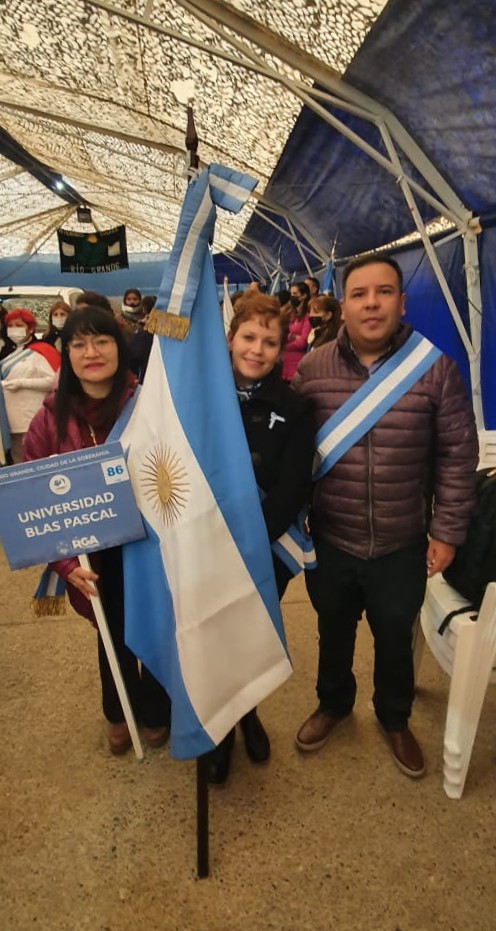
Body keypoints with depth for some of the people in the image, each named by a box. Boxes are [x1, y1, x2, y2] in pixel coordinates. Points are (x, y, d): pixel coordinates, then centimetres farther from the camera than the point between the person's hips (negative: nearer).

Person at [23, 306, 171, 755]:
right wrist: (65, 560, -14)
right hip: (94, 558, 2)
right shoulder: (51, 418, -7)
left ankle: (156, 712, 48)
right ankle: (119, 714, 51)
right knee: (114, 635, 21)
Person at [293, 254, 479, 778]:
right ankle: (333, 704, 53)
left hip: (403, 547, 0)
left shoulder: (435, 368, -10)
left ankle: (394, 720, 50)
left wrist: (447, 529, -5)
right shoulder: (312, 369, -8)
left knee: (395, 640, 21)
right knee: (334, 633, 23)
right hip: (330, 542, 1)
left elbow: (457, 455, -5)